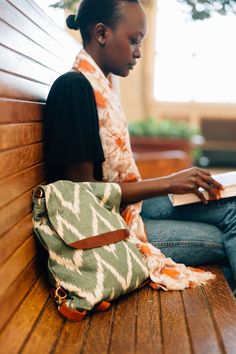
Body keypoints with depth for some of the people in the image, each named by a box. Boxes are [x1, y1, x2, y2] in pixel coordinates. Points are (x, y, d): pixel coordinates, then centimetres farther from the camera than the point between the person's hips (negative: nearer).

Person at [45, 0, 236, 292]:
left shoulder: (100, 86, 9)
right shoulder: (73, 87, -18)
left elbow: (113, 172, 9)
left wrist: (181, 183, 2)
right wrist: (168, 183, -17)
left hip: (127, 204, 8)